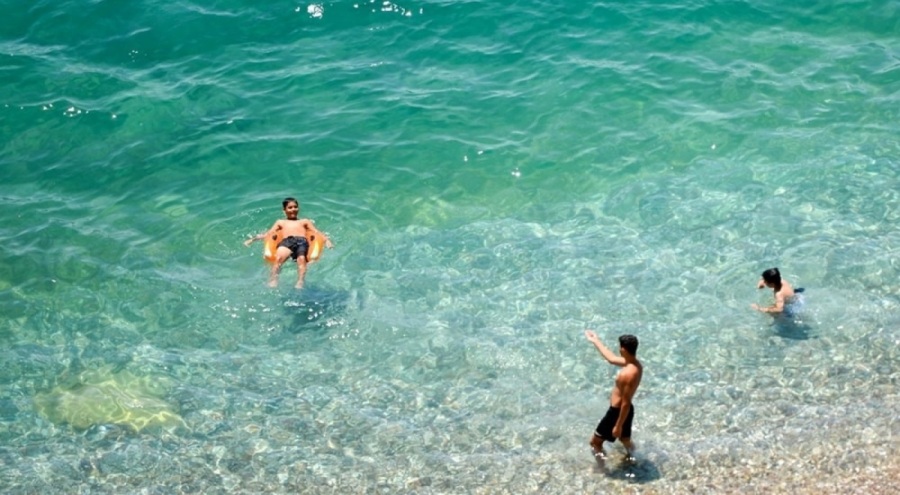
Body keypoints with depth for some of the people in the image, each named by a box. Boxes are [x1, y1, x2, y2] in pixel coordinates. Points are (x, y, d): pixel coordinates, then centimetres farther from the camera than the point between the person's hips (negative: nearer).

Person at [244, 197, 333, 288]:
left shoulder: (305, 221, 37)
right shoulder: (280, 222, 38)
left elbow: (316, 232, 24)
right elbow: (268, 233, 27)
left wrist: (326, 240, 5)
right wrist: (253, 239, 12)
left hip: (302, 241, 0)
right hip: (286, 241, 0)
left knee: (301, 259, -36)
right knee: (278, 257, -36)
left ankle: (300, 282, -54)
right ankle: (273, 280, -50)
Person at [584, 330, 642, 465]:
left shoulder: (628, 374, -32)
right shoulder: (635, 364, -3)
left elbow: (626, 403, -28)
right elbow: (611, 358, 15)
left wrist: (618, 426, -21)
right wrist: (595, 341, 21)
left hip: (617, 412, -9)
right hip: (623, 410, 9)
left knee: (595, 442, 5)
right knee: (625, 440, 29)